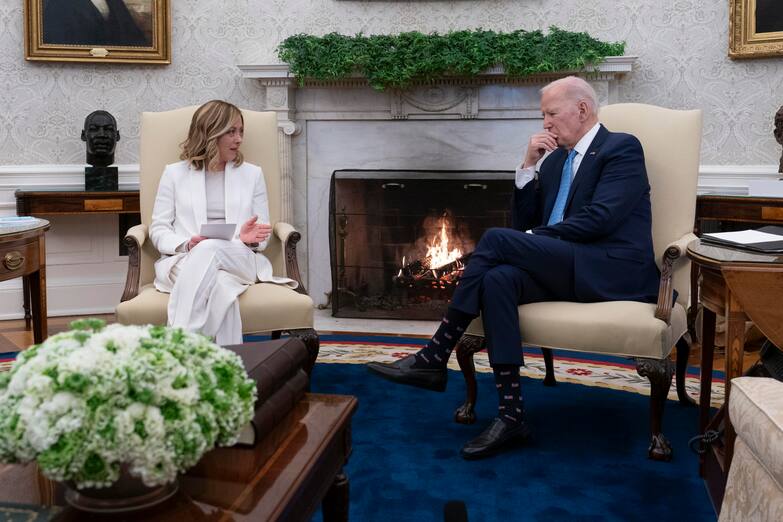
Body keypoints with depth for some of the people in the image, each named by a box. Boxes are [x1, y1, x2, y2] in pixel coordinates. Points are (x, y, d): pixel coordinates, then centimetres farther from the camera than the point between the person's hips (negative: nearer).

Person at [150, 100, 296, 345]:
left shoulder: (252, 174, 22)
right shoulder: (174, 173, 17)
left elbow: (263, 236, 18)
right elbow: (158, 229, 11)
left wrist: (251, 239, -9)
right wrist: (187, 244, -11)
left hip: (240, 260, 0)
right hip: (183, 260, 0)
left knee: (210, 249, -37)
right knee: (219, 287, -38)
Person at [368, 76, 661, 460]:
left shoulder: (623, 148, 1)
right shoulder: (556, 159, 23)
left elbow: (599, 218, -15)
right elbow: (525, 224, 19)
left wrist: (533, 239, -11)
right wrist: (529, 165, 8)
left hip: (613, 270, -6)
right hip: (565, 269, 7)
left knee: (497, 240, -24)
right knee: (498, 278, -27)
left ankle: (434, 358, -17)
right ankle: (511, 415, -28)